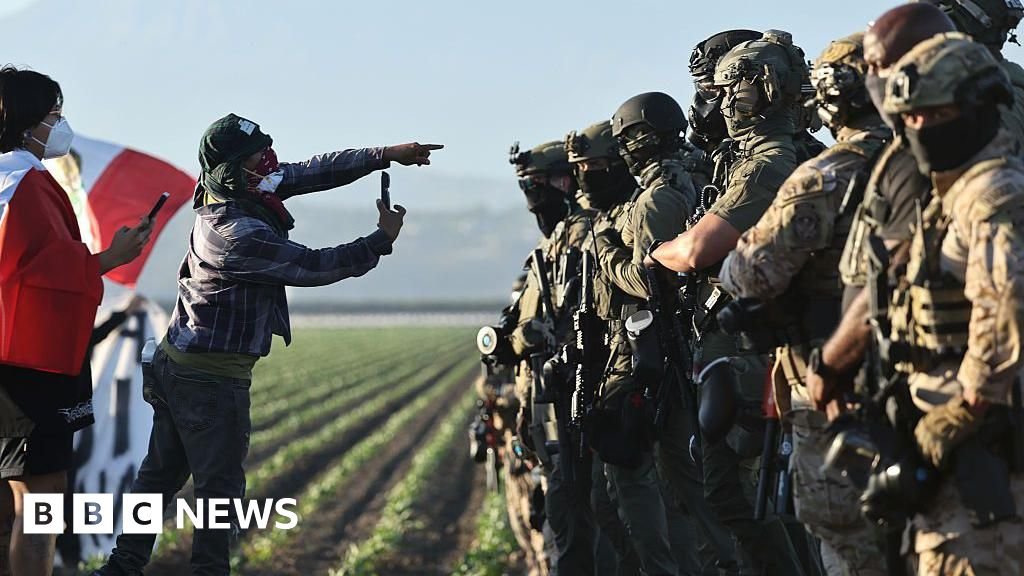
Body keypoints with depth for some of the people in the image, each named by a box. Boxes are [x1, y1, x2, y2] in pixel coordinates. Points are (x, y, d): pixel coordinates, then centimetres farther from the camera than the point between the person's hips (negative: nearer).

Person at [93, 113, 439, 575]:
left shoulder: (232, 193, 0)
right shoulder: (238, 234, -26)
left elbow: (314, 172, 4)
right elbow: (313, 267, -18)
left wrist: (387, 155, 1)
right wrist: (382, 239, -6)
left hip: (178, 365, 10)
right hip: (213, 379, -10)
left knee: (161, 472, 16)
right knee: (220, 483, 0)